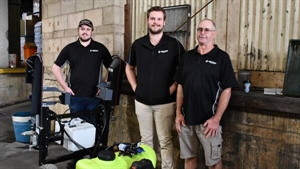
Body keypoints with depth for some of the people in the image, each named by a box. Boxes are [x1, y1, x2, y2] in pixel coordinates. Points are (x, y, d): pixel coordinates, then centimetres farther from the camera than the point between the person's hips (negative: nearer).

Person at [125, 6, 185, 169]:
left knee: (165, 141, 4)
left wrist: (173, 88, -9)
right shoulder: (137, 44, 3)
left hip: (164, 102, -3)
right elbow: (129, 67, 17)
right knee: (145, 139, 16)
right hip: (142, 101, 3)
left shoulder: (174, 44, -6)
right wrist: (135, 87, 6)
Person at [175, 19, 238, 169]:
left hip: (208, 120, -4)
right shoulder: (187, 56, 7)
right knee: (189, 157, 17)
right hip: (186, 118, 4)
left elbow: (226, 90, -9)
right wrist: (178, 113, 3)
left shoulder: (221, 57, -5)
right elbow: (180, 86, 10)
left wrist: (216, 118, -14)